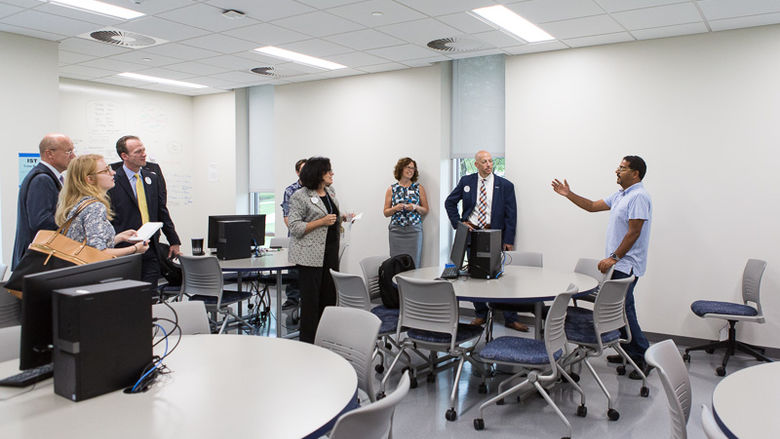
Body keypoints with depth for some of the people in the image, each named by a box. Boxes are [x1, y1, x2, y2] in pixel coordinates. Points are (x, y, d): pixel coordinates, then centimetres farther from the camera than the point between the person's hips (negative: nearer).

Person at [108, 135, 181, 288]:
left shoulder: (153, 178, 12)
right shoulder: (112, 182, -4)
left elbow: (162, 212, 16)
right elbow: (109, 219, -5)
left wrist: (174, 242, 14)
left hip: (151, 252, 4)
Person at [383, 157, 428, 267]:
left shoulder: (419, 188, 8)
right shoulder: (391, 189, 7)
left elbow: (426, 210, 11)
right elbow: (386, 212, 9)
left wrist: (415, 207, -8)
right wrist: (395, 208, -10)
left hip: (414, 230, 0)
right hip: (396, 230, 0)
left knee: (413, 264, -5)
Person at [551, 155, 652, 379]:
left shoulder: (639, 196, -15)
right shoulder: (620, 195, 16)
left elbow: (634, 232, -19)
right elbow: (592, 206, 21)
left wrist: (614, 257, -19)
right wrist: (568, 194, 13)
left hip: (626, 265, -10)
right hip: (618, 263, 10)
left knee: (624, 309, -10)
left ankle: (643, 357, -1)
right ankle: (630, 352, 21)